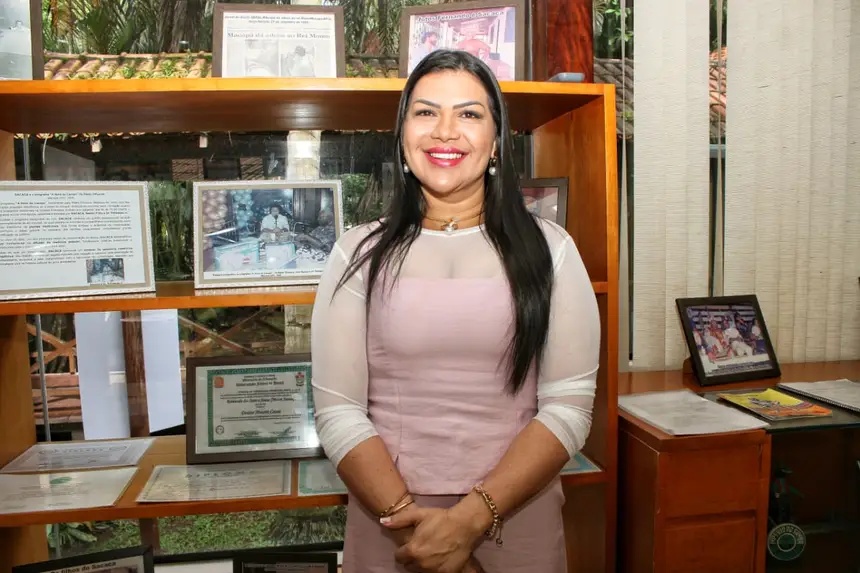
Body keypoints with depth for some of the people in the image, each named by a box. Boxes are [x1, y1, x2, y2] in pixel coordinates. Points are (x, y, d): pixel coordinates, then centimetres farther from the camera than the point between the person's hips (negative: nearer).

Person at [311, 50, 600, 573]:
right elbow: (339, 412, -6)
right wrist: (409, 519, -16)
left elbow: (569, 406, -8)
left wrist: (471, 519, -16)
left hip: (518, 519, 0)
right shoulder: (360, 254, -1)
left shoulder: (549, 249, -1)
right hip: (387, 522, 0)